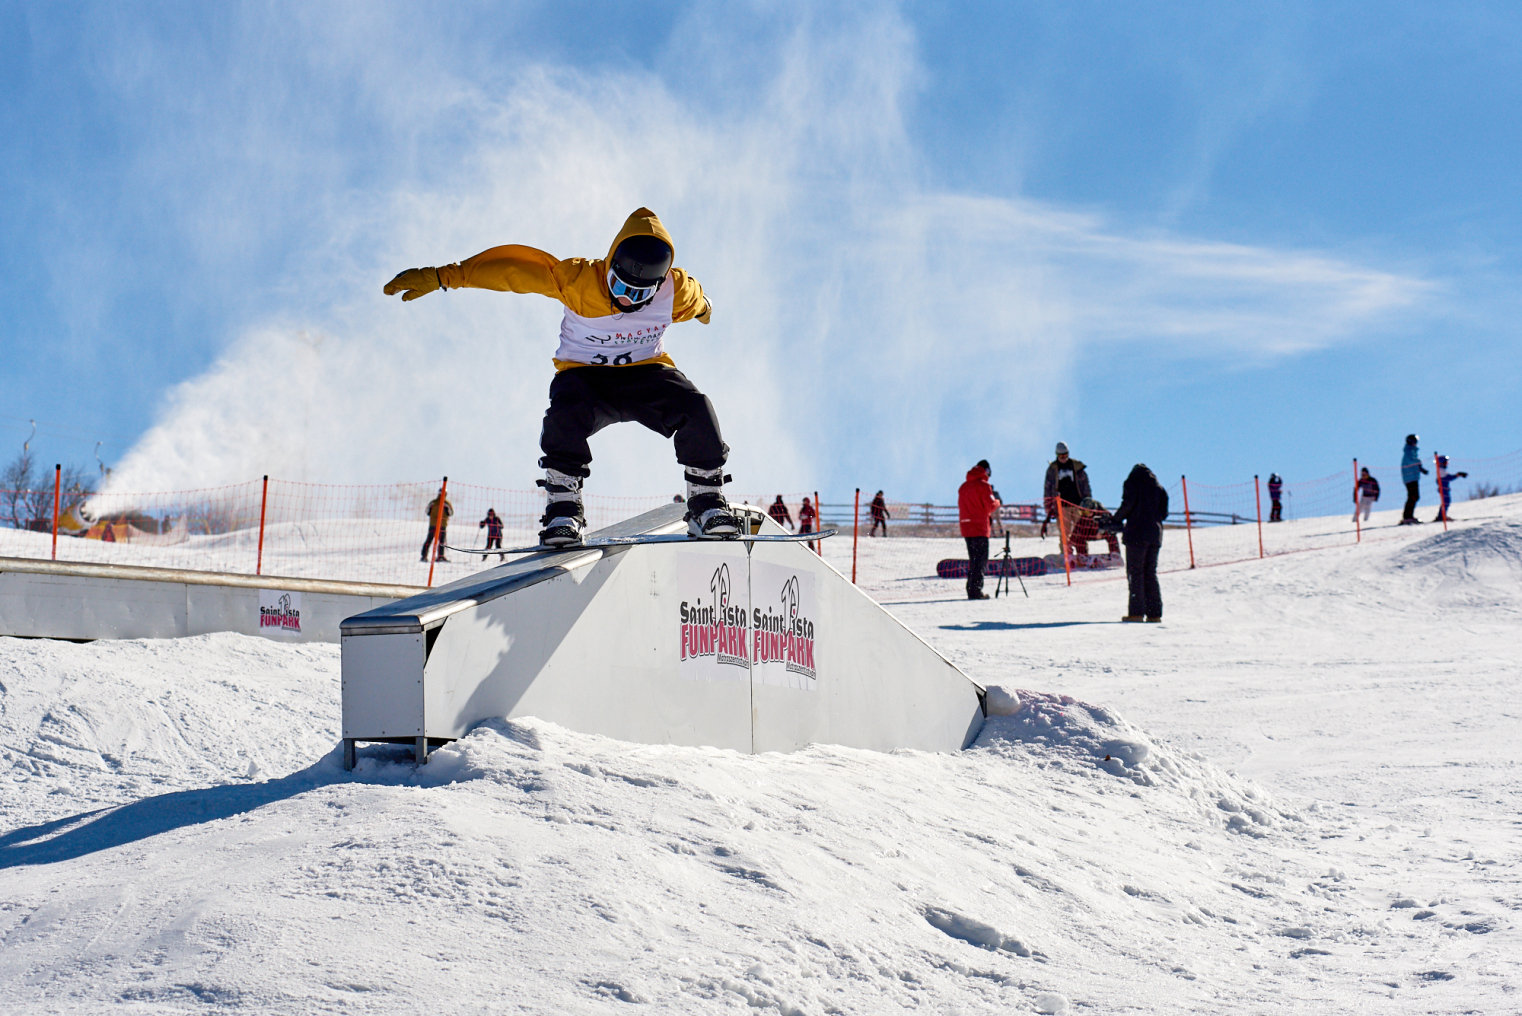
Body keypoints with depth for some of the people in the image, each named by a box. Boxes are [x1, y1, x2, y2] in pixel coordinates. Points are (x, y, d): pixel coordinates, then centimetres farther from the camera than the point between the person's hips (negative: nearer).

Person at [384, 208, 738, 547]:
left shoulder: (676, 290, -14)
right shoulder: (578, 280, -22)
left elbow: (695, 302, 12)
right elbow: (512, 267, -22)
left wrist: (702, 309, 38)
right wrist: (442, 276, -24)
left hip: (645, 373, 2)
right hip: (586, 375, -2)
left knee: (695, 407, -27)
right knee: (565, 413, -37)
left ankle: (706, 502, -8)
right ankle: (562, 506, -18)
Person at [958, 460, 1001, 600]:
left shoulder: (963, 486, 13)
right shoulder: (983, 485, -9)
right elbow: (990, 506, -13)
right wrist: (997, 502, 9)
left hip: (966, 527, 7)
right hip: (980, 527, -7)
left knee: (973, 559, 15)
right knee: (980, 559, -4)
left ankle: (971, 590, 13)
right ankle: (976, 590, -10)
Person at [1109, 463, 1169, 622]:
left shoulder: (1132, 483, 2)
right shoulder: (1158, 487, 16)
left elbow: (1127, 505, -9)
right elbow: (1164, 512, 11)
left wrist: (1115, 519, 5)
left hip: (1136, 533, -5)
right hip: (1154, 534, 5)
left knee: (1135, 572, -4)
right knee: (1150, 573, 9)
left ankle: (1136, 611, -12)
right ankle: (1154, 613, 4)